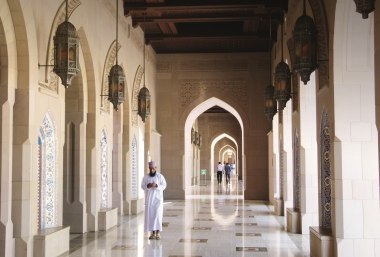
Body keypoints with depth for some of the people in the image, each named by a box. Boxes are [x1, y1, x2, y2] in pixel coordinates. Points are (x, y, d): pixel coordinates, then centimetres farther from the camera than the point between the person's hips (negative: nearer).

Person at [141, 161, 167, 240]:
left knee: (158, 215, -10)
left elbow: (164, 186, -6)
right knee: (150, 215, 1)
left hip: (158, 198, -2)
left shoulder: (160, 176, -1)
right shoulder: (146, 176, 6)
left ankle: (158, 233, -7)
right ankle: (153, 233, 9)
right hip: (149, 198, 2)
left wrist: (156, 186, -23)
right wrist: (148, 186, -19)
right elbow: (142, 186, 2)